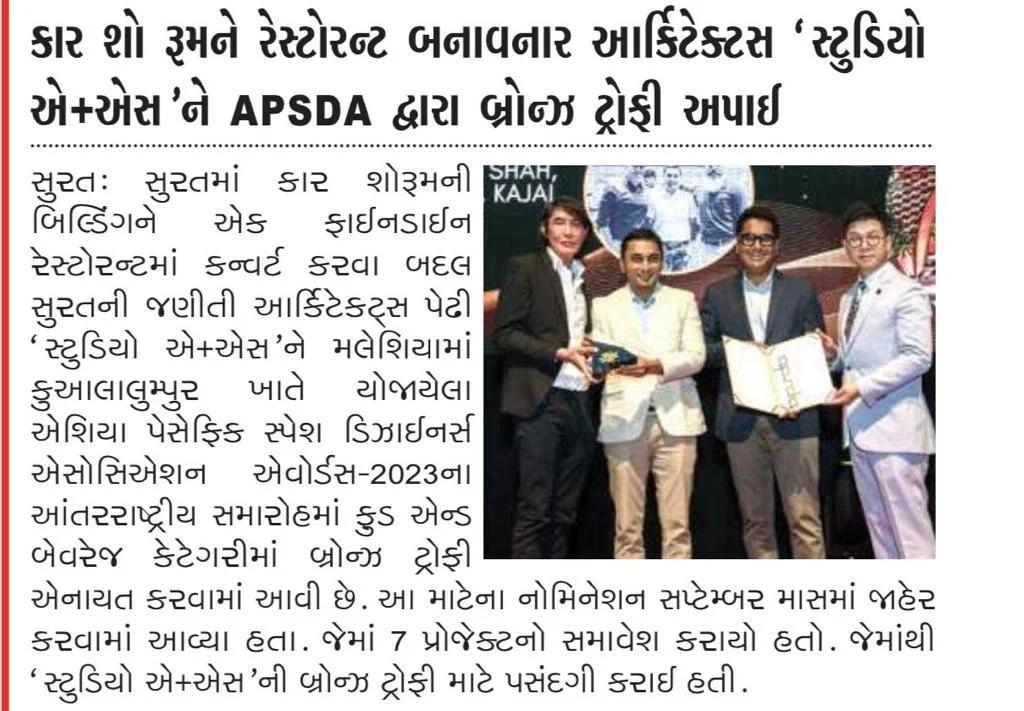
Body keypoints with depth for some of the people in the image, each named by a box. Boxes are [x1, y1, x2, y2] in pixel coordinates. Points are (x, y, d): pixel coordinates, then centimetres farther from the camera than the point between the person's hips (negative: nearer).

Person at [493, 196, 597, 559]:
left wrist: (595, 357, 4)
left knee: (564, 512, 7)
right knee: (534, 509, -6)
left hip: (579, 403, 6)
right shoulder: (525, 268, 0)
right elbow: (504, 333, -8)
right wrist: (559, 353, -17)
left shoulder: (587, 277, 20)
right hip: (541, 402, -6)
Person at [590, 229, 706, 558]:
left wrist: (657, 365, -16)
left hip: (675, 419, 0)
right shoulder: (604, 306, 14)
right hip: (624, 421, 0)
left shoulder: (684, 301, 14)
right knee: (627, 525, 1)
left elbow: (696, 357, 2)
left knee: (677, 523, -1)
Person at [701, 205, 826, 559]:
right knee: (755, 518, 7)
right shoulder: (717, 294, 11)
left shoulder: (800, 290, 8)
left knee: (804, 517, -6)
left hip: (792, 417, -2)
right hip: (741, 420, 2)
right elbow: (704, 349, 9)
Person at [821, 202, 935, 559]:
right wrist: (834, 354, 5)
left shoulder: (906, 292, -7)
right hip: (860, 425, 8)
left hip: (894, 427, -8)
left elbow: (918, 357, -15)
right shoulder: (849, 298, 18)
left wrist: (863, 388, -20)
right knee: (879, 527, 10)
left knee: (909, 529, -8)